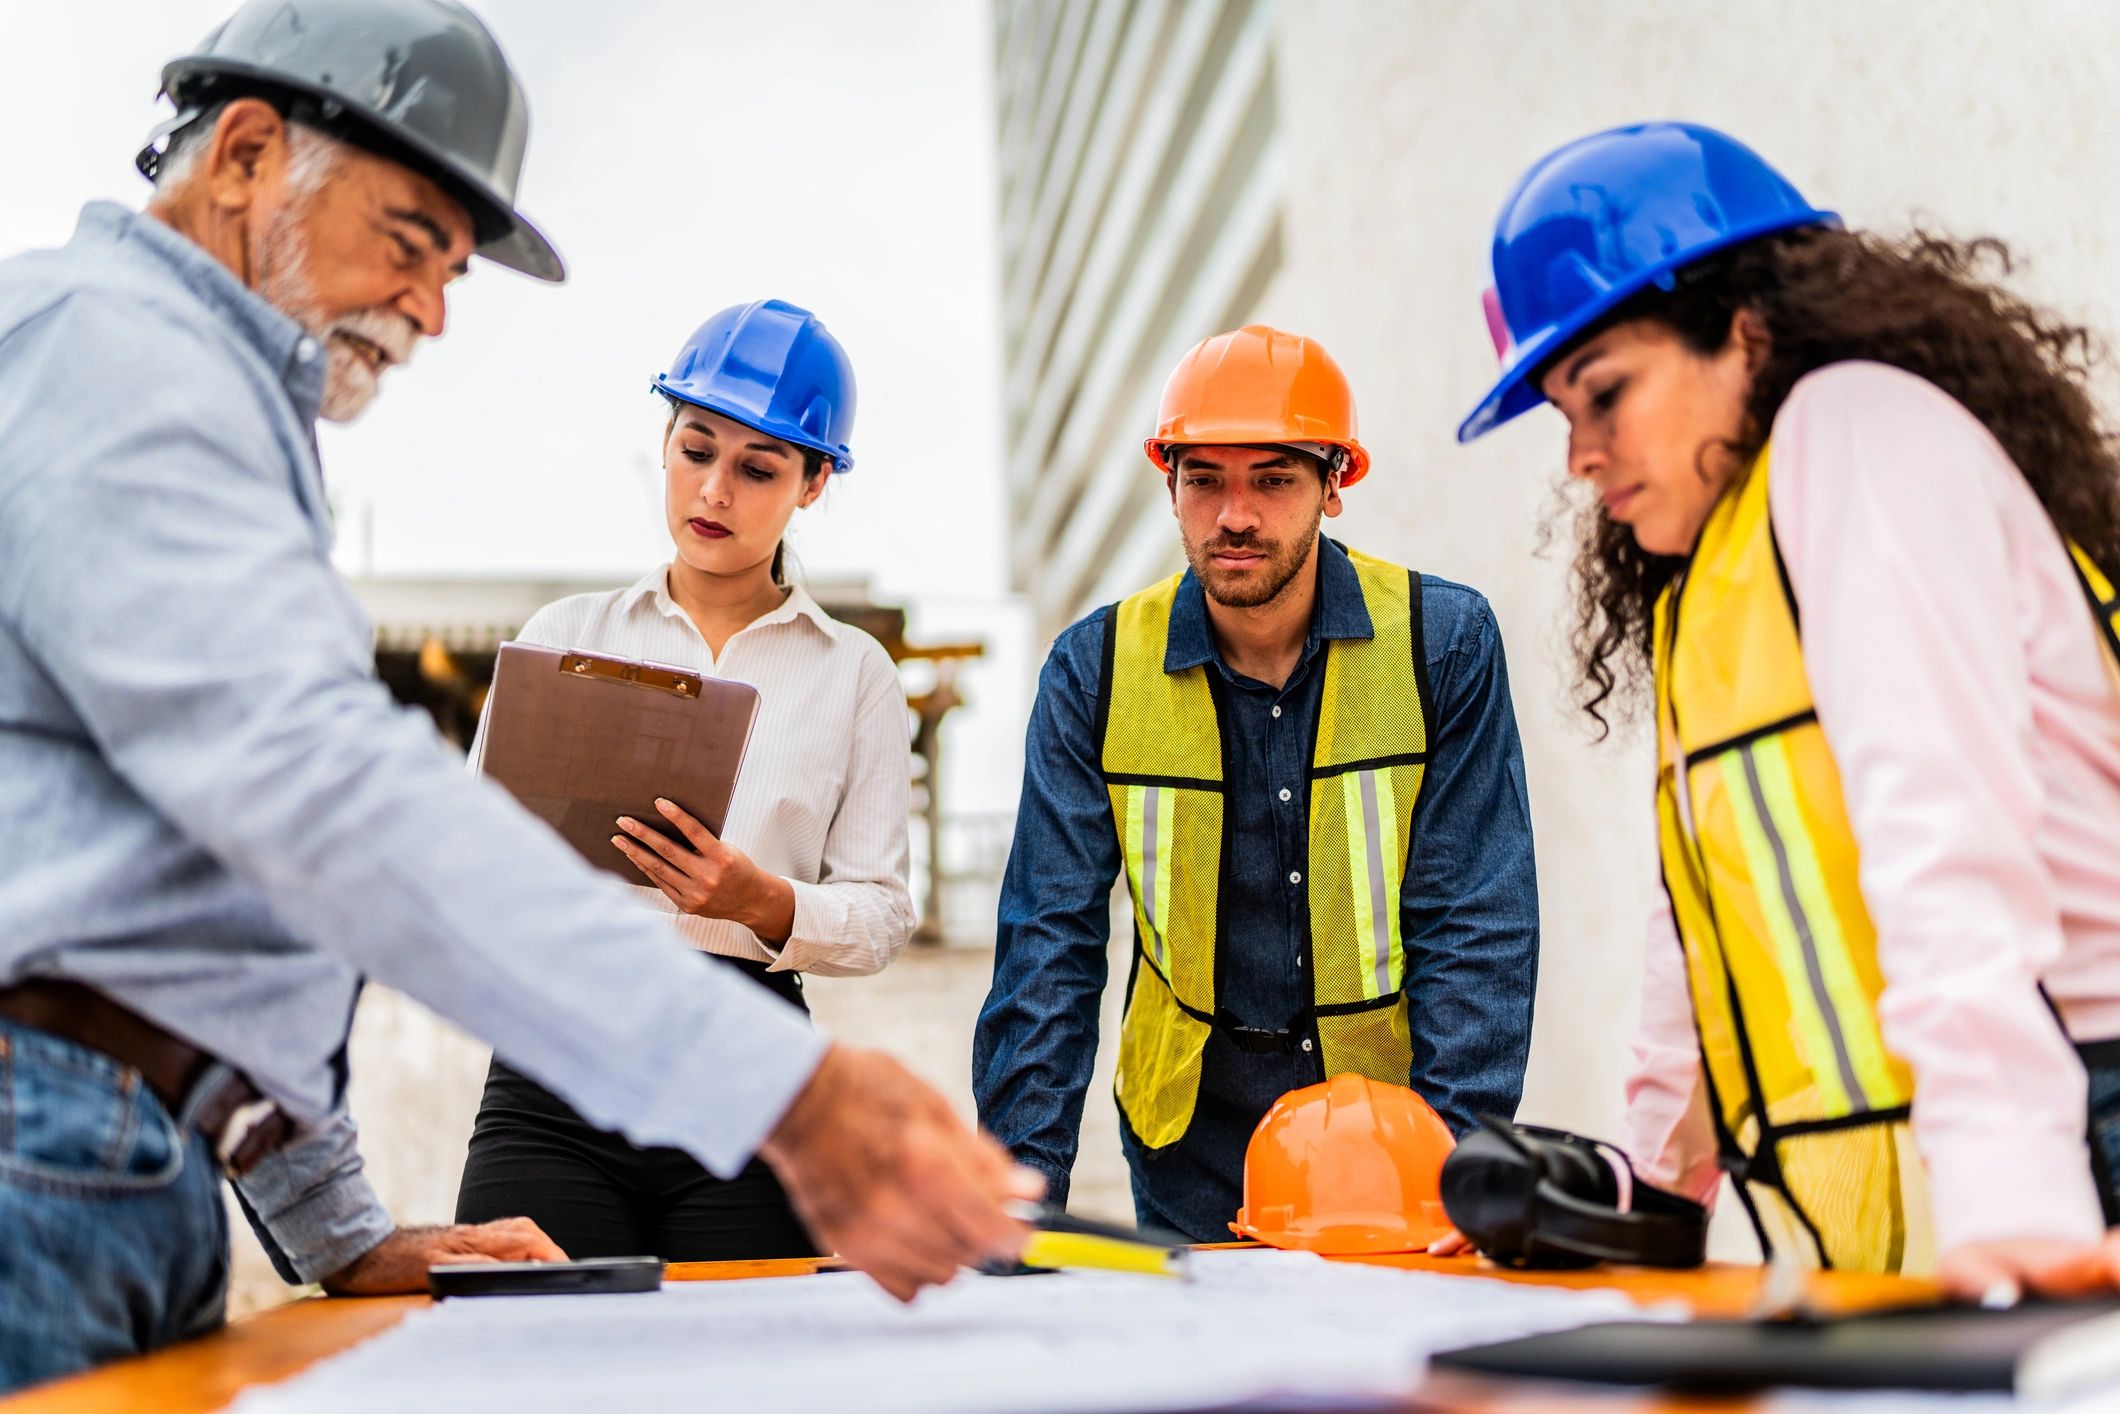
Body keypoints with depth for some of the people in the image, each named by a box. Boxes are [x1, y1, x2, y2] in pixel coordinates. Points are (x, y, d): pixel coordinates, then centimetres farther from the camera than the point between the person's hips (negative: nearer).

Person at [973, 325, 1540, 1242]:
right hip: (1195, 1129, 1)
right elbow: (1049, 949, -6)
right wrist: (1020, 1193, -15)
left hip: (1393, 1106, -1)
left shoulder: (1445, 642, -8)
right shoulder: (1096, 669, -5)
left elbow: (1475, 929, -9)